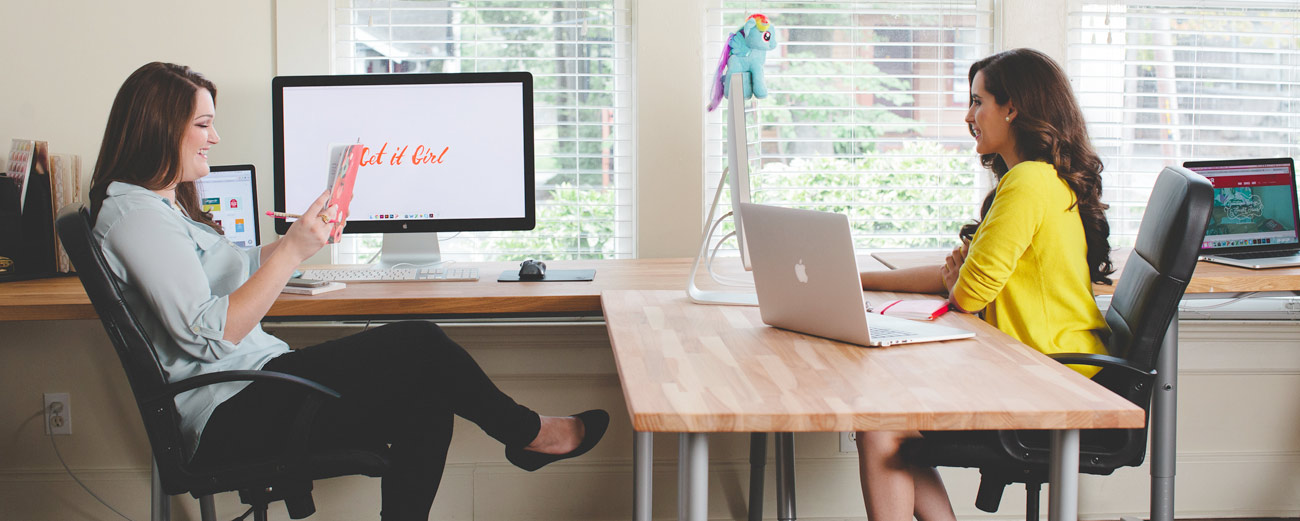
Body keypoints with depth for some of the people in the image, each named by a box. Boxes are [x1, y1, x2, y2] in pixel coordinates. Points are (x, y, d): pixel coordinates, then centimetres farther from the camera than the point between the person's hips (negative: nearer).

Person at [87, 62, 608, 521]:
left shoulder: (164, 206, 18)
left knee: (425, 402, -4)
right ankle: (527, 433, 7)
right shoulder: (135, 215, -15)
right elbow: (207, 336, -23)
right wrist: (292, 250, -25)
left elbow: (236, 271, 25)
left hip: (249, 394, 11)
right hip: (228, 420, -11)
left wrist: (304, 234, 11)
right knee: (419, 345, -14)